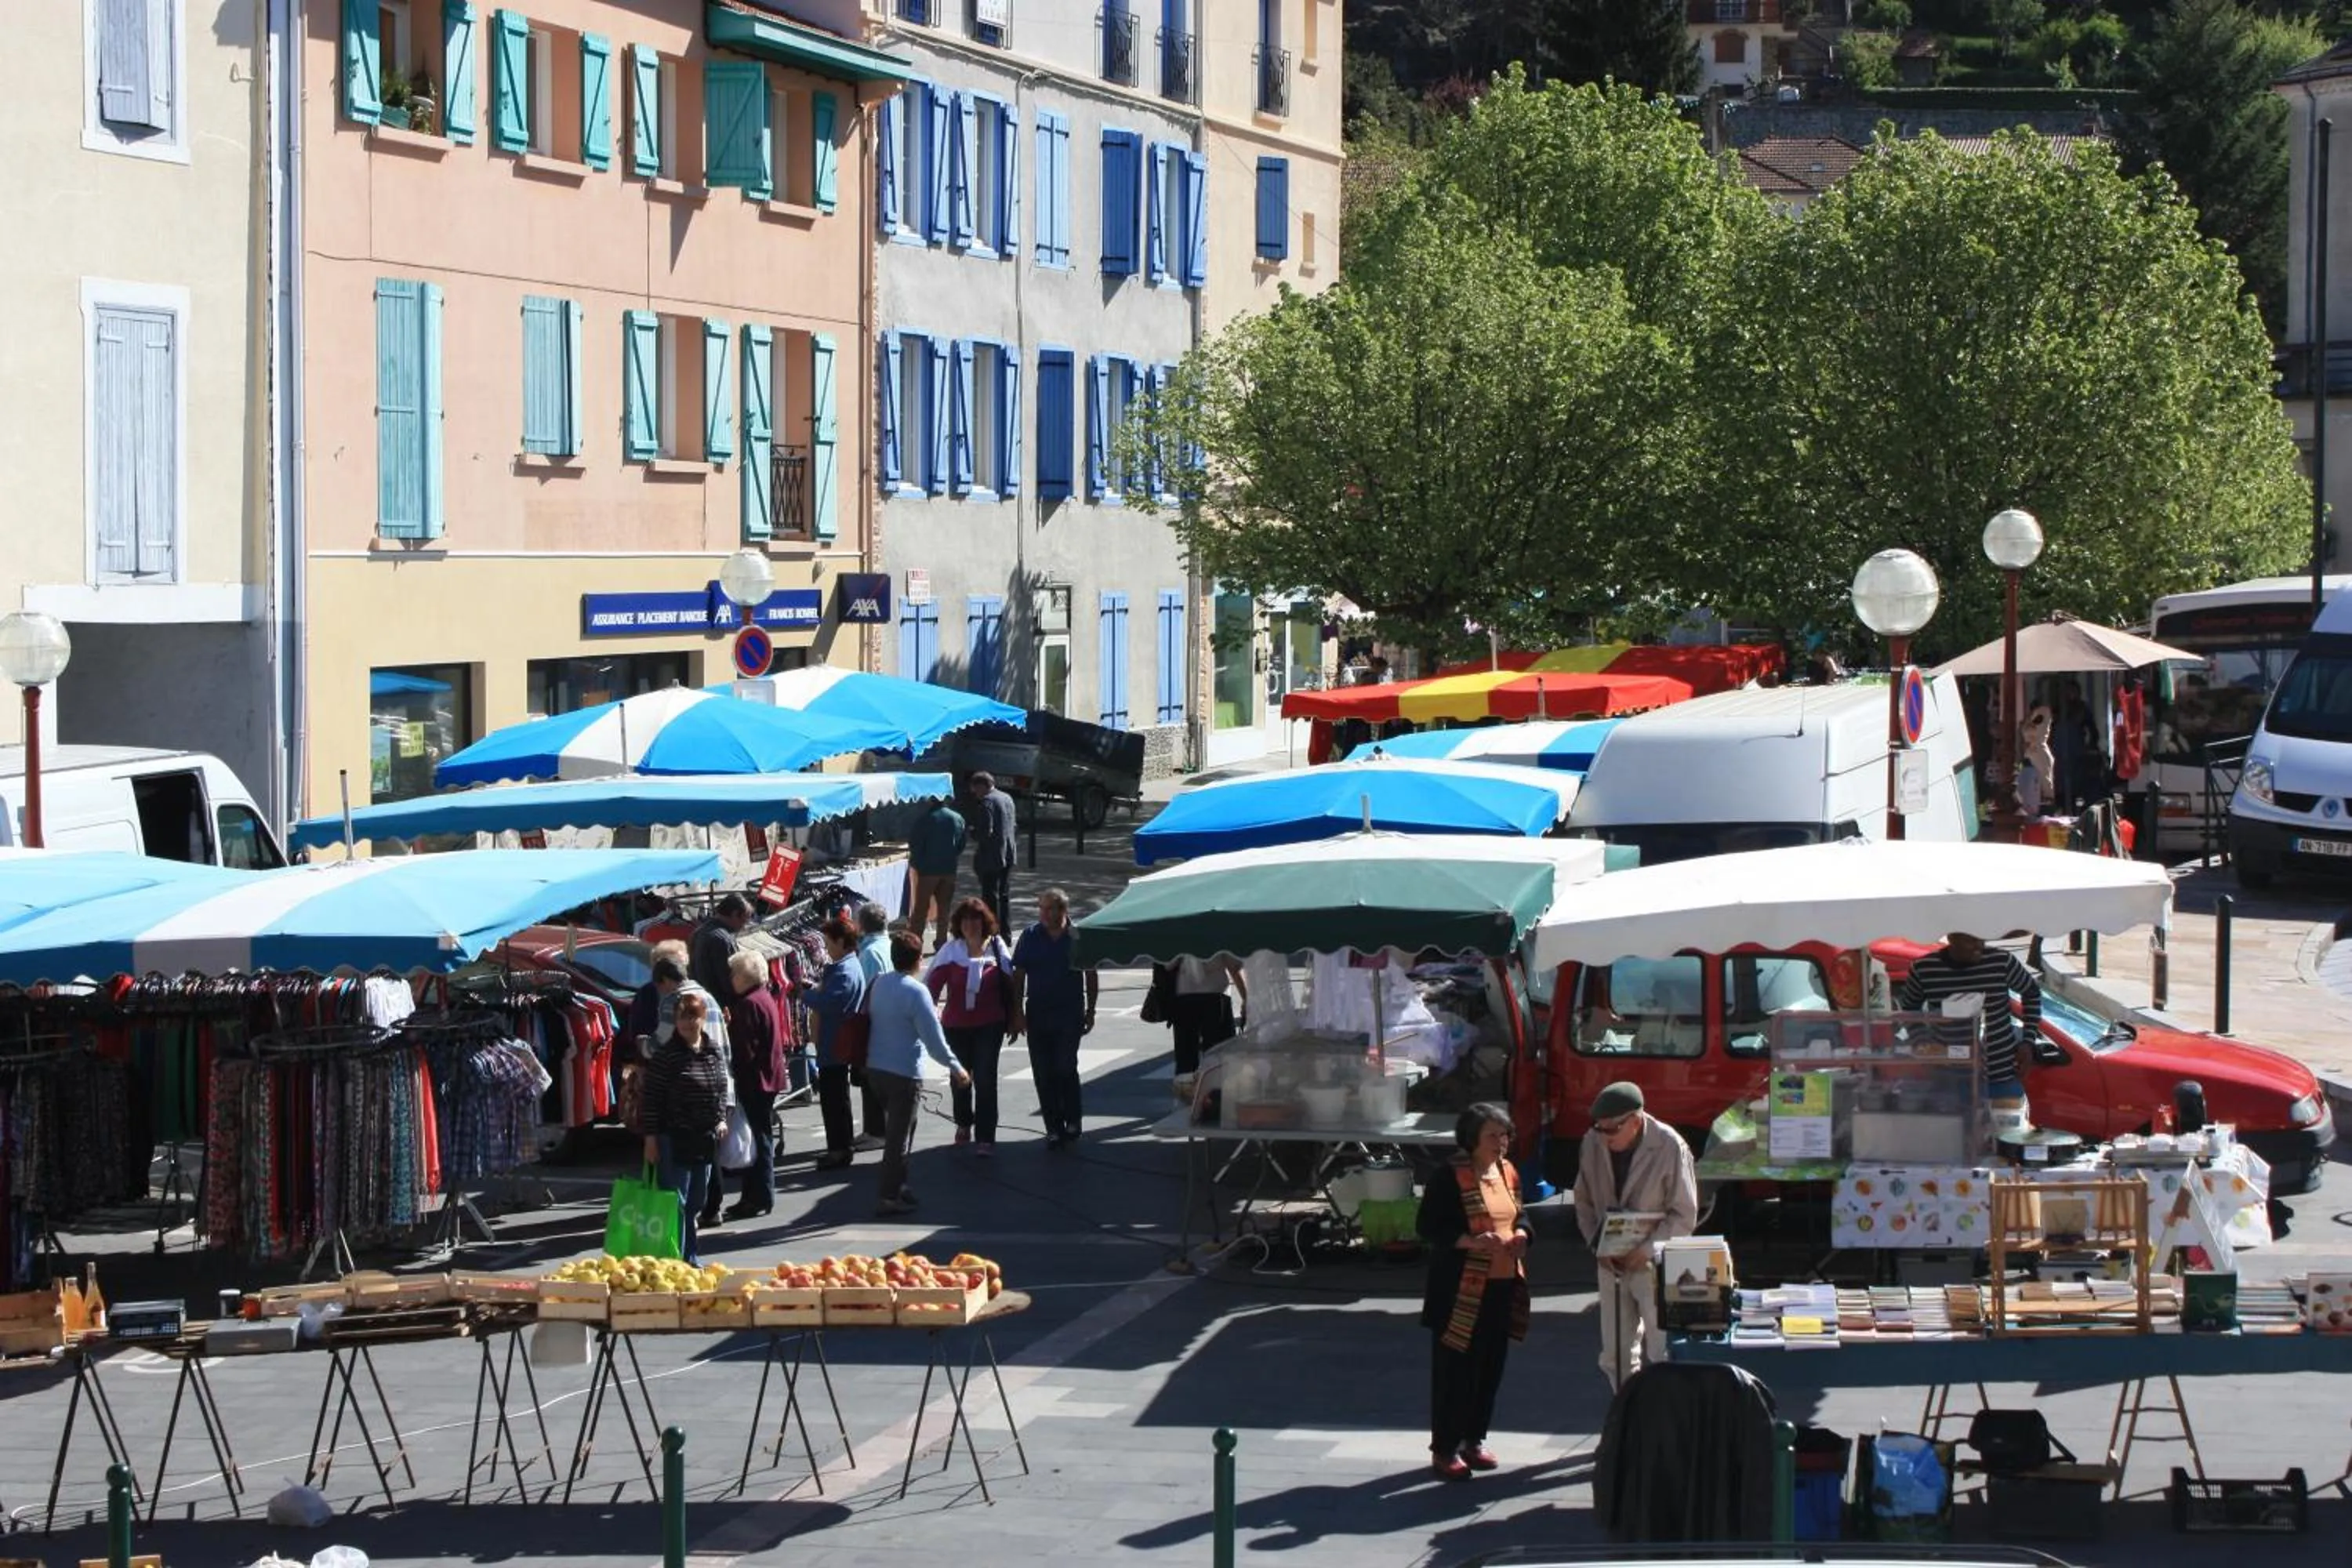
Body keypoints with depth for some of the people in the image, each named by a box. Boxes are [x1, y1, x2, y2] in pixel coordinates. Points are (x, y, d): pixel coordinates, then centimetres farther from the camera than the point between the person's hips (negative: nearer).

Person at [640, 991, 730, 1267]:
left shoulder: (714, 1053, 8)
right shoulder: (666, 1056, -10)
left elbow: (722, 1089, 20)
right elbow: (652, 1099, -10)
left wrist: (721, 1119, 7)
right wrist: (651, 1138, -12)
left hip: (706, 1139, 6)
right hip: (675, 1138, -6)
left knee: (697, 1202, 13)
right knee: (677, 1203, -5)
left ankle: (692, 1255, 22)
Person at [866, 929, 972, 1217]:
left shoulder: (879, 985, 3)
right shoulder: (915, 991, -18)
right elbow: (933, 1038, -19)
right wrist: (956, 1069, -7)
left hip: (876, 1066, 7)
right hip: (903, 1072, -7)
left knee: (895, 1130, 22)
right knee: (899, 1136, 0)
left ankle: (897, 1185, 31)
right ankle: (890, 1197, 2)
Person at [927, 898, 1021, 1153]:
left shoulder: (997, 948, -4)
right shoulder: (951, 951, -4)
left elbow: (1010, 986, 3)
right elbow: (933, 983, -8)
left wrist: (1014, 1020, 5)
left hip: (989, 1026, -2)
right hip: (956, 1025, 2)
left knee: (985, 1080, -8)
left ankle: (985, 1138, -3)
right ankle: (964, 1124, 42)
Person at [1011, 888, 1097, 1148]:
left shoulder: (1078, 937, -2)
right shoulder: (1031, 937, 2)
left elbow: (1091, 977, 6)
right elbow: (1018, 976, 7)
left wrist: (1090, 1011, 5)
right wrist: (1017, 1011, 1)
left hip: (1070, 1013, -3)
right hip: (1038, 1014, 3)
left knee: (1065, 1068, -11)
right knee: (1043, 1074, 3)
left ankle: (1072, 1122, 7)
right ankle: (1054, 1129, 11)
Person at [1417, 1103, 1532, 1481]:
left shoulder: (1507, 1173, 10)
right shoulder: (1449, 1178, -13)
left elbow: (1520, 1215, 22)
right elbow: (1427, 1227, -14)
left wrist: (1521, 1234, -1)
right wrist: (1470, 1241, -26)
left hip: (1502, 1284, 7)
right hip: (1462, 1288, -7)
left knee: (1491, 1365, 12)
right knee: (1455, 1368, -2)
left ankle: (1474, 1440, 26)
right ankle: (1444, 1449, 5)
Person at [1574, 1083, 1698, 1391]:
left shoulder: (1670, 1147, -14)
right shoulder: (1593, 1144, -1)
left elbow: (1684, 1215, -10)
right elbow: (1584, 1201, 11)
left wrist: (1646, 1251, -18)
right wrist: (1597, 1244, -4)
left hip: (1656, 1265, -5)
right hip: (1612, 1263, 5)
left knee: (1663, 1355, -5)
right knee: (1615, 1356, 8)